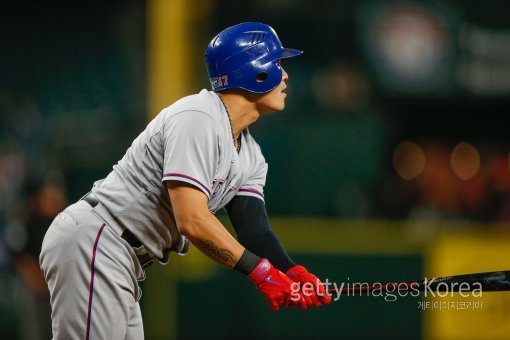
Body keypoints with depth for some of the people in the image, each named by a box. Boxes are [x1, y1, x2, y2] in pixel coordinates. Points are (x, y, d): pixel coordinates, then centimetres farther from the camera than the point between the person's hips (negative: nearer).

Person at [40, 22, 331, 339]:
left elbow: (254, 230, 2)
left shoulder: (250, 157, 13)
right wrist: (261, 271, -23)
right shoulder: (197, 118, -18)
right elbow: (192, 221, -26)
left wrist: (291, 273, -18)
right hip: (92, 245, -11)